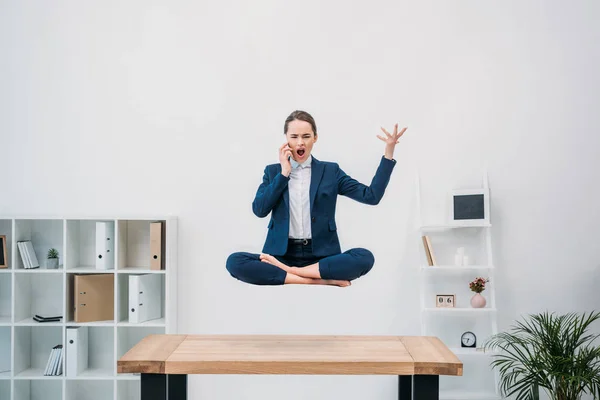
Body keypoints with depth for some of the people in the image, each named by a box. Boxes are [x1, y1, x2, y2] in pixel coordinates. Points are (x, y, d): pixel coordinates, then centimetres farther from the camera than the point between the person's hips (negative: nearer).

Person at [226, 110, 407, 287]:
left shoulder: (330, 171, 9)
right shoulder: (273, 171, 11)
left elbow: (371, 196, 2)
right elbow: (259, 210, -3)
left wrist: (388, 153, -4)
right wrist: (283, 173, -6)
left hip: (321, 257, 0)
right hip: (282, 255, 0)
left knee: (365, 257, -28)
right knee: (234, 261, -26)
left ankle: (286, 271, -22)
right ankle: (318, 280, -27)